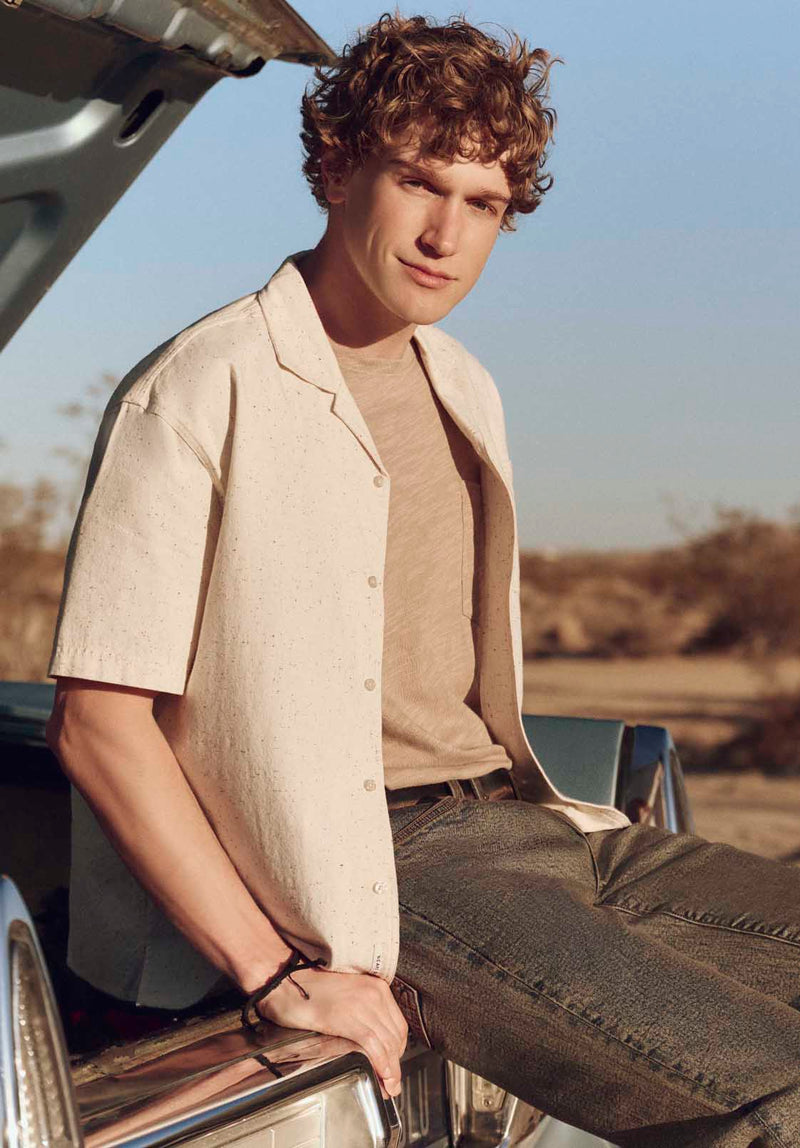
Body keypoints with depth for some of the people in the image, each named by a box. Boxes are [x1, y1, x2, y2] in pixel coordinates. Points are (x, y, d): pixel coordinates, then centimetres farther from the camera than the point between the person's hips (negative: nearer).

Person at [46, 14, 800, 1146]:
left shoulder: (467, 394, 18)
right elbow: (98, 723, -13)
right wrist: (272, 970, -18)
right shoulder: (199, 396, -8)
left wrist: (537, 814, 12)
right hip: (379, 873, -8)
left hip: (529, 818, 8)